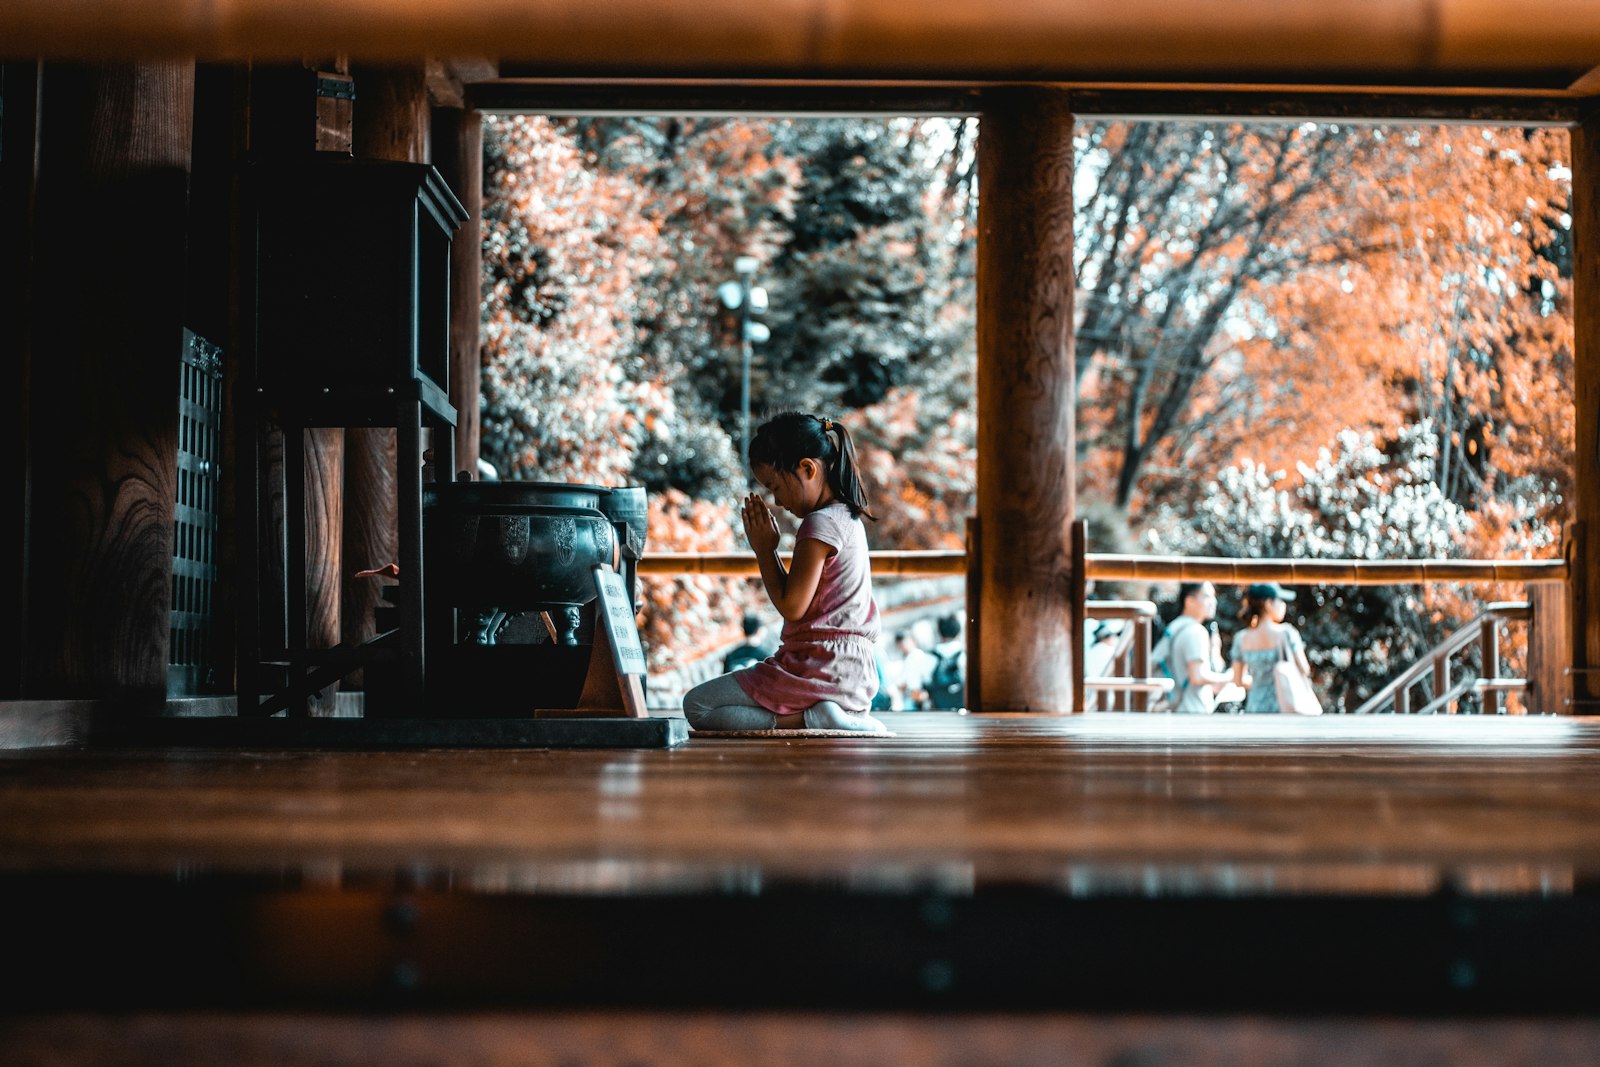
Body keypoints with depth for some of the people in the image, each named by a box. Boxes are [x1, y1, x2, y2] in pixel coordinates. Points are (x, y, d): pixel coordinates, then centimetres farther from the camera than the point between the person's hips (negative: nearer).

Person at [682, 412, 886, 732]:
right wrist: (766, 549, 8)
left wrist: (764, 549, -5)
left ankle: (806, 719, -16)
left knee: (696, 705, -4)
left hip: (819, 668, -10)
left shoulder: (821, 523, -15)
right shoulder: (847, 518, 15)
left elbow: (791, 606, -17)